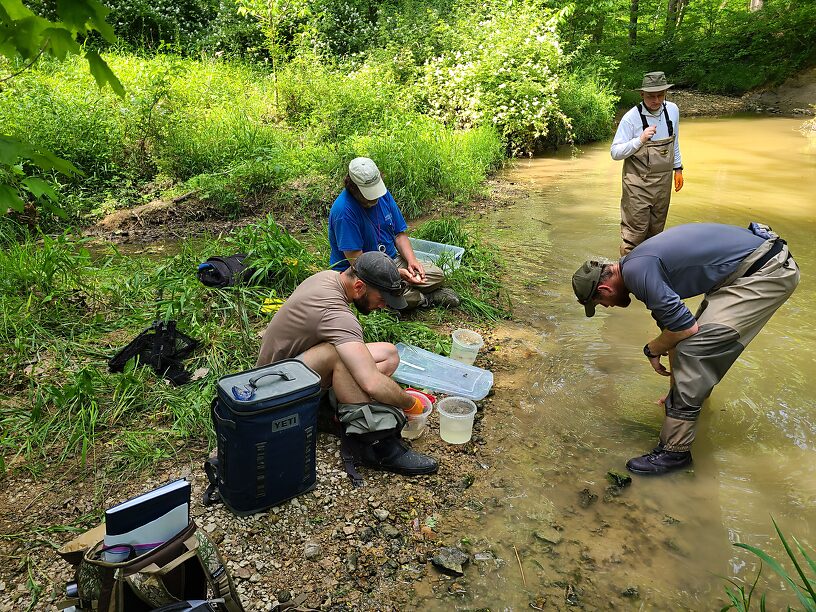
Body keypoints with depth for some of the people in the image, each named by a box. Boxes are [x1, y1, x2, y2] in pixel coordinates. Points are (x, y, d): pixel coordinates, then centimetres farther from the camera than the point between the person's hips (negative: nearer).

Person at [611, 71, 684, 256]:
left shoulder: (672, 110, 2)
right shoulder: (631, 118, -15)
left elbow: (674, 142, 15)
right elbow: (615, 152, -13)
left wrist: (678, 168, 17)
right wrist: (640, 140, -25)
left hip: (664, 181, 6)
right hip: (638, 183, -5)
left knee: (656, 228, 16)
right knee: (635, 230, -6)